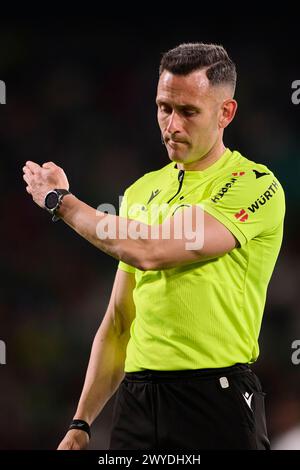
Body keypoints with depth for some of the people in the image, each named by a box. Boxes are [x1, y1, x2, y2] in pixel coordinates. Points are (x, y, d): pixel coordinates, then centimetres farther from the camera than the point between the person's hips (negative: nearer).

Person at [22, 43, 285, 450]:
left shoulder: (255, 185, -7)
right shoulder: (142, 190, 14)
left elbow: (152, 252, -19)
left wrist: (61, 201, -6)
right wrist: (81, 424, 11)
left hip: (217, 400, -5)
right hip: (135, 398, 5)